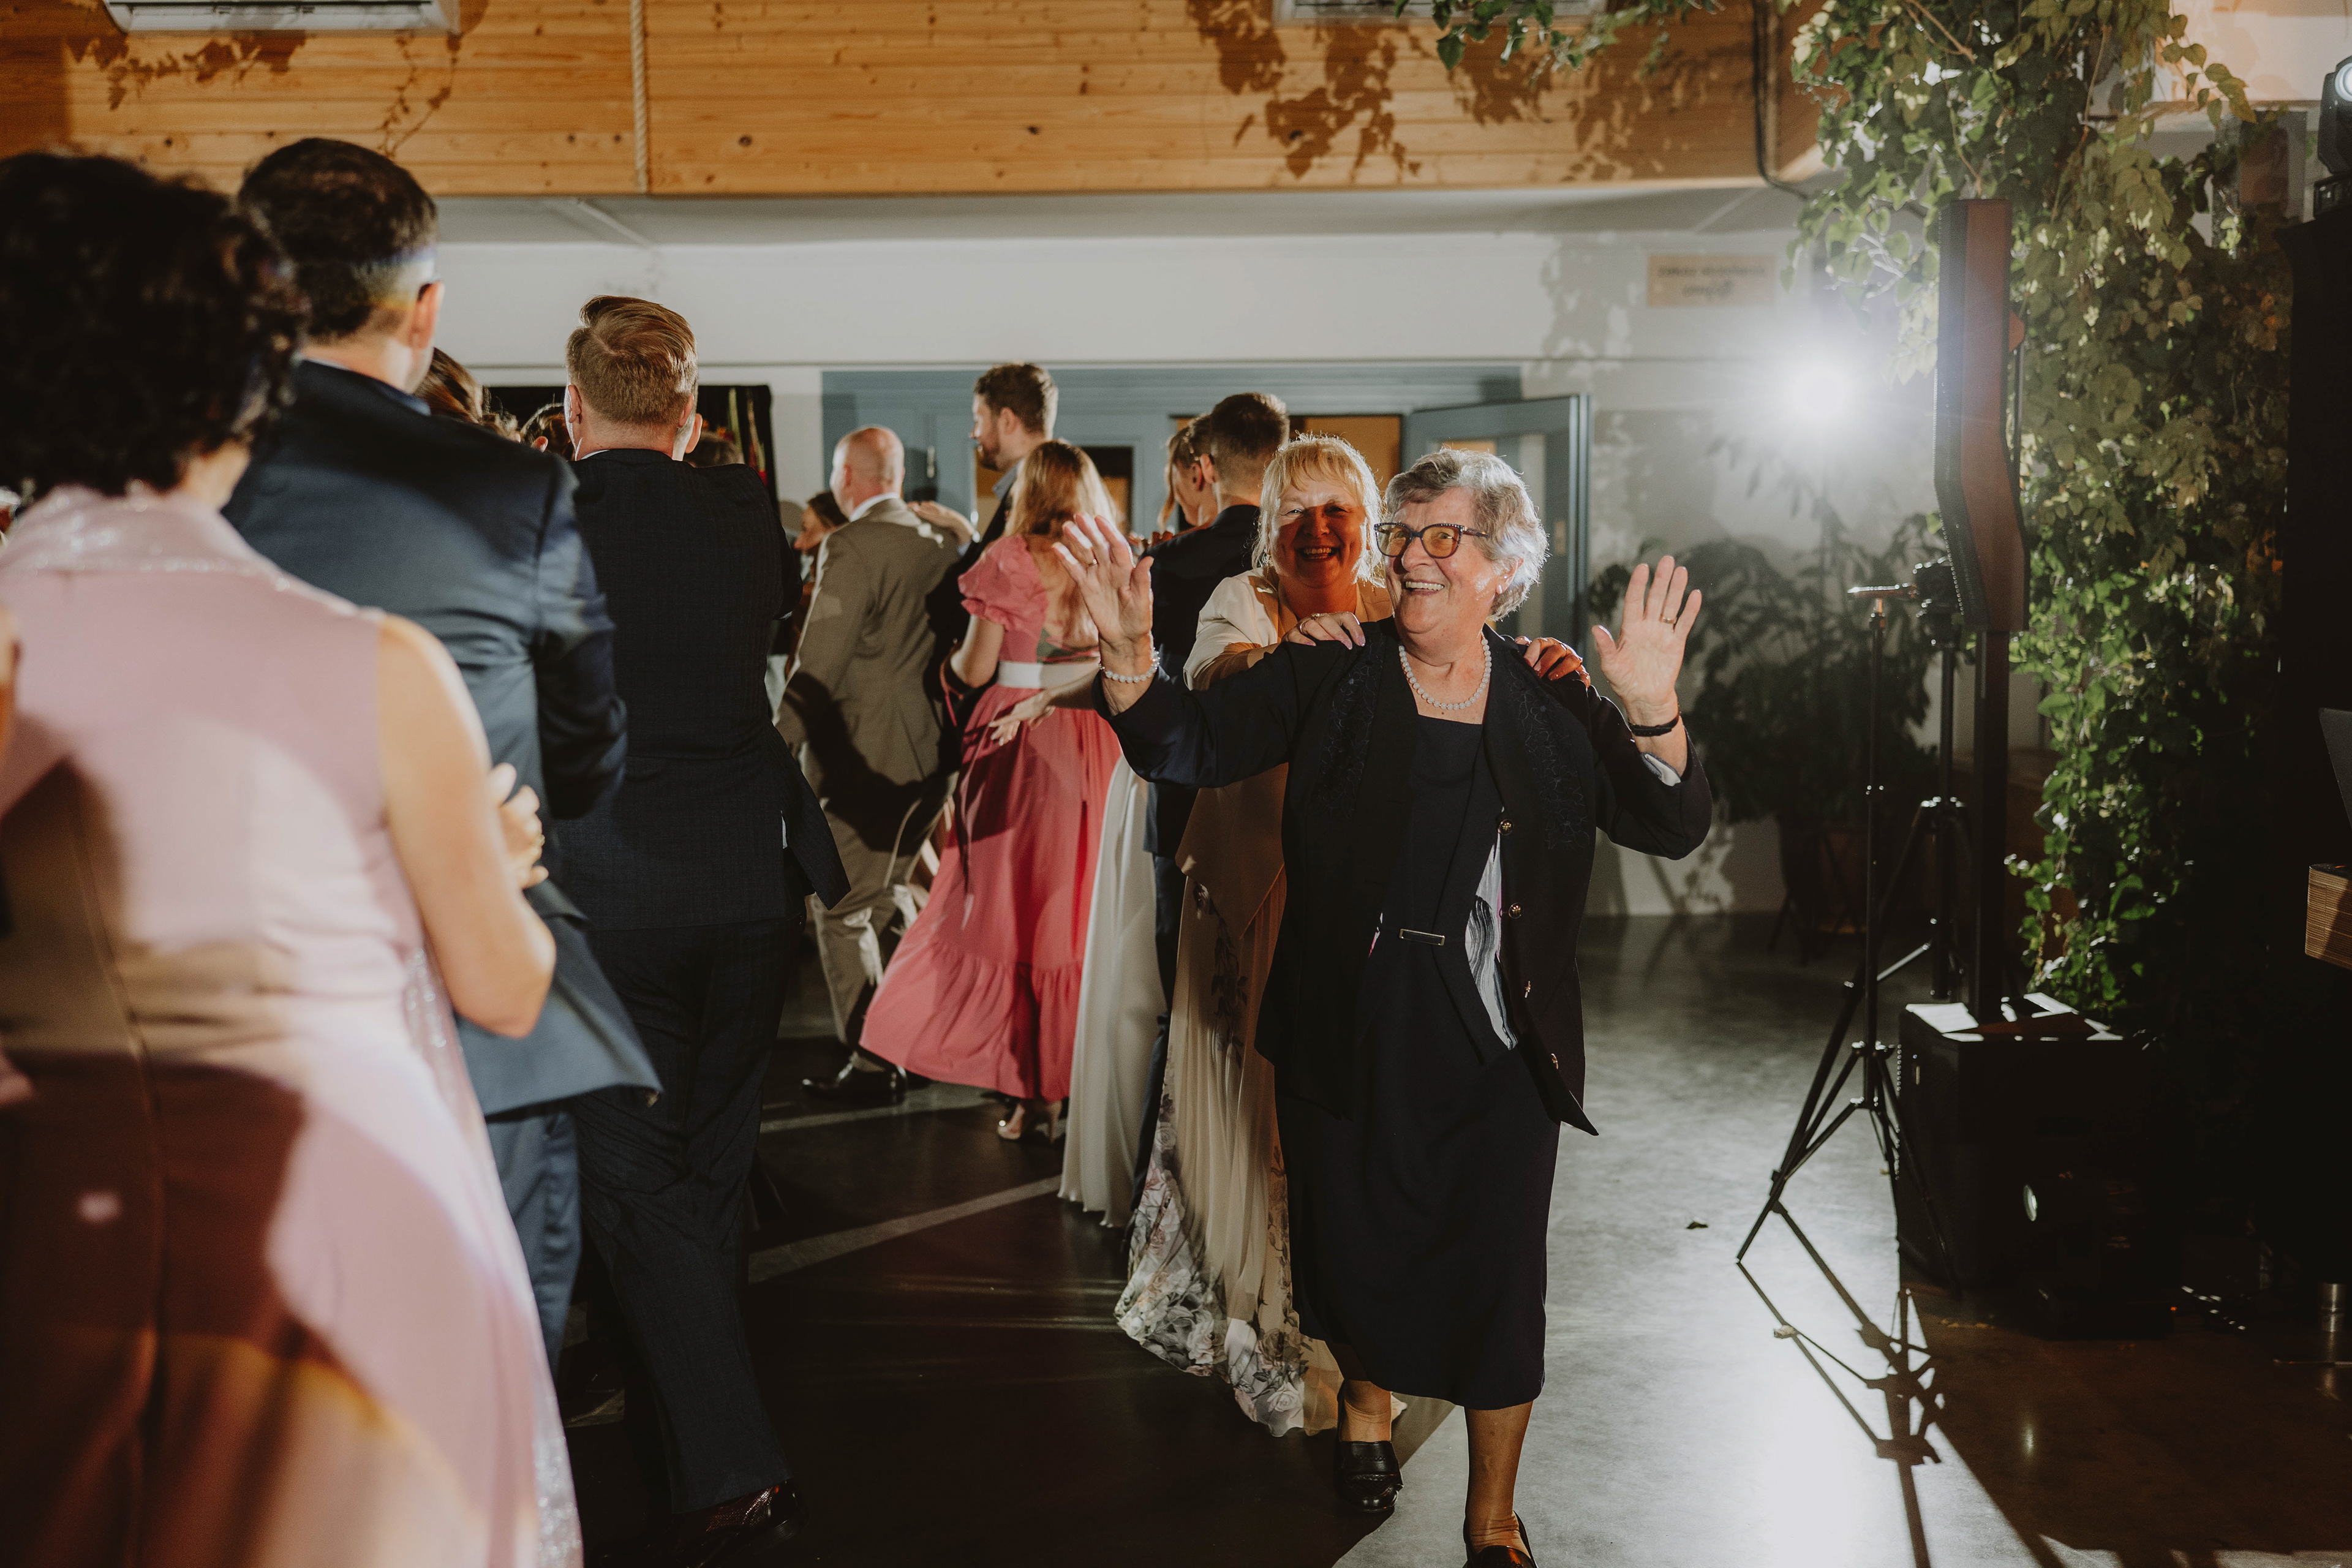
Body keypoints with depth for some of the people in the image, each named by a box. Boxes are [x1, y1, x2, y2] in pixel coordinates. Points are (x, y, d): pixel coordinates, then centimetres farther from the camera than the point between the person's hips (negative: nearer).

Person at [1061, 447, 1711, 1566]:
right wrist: (1127, 651, -27)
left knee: (1496, 1276, 7)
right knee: (1353, 1248, 16)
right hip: (1349, 1040, 1)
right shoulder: (1333, 675, 0)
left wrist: (1652, 711, -23)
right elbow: (1189, 745, -8)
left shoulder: (1549, 707, 1)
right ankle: (1364, 1403, 51)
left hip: (1499, 1049, 0)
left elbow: (1672, 829, -5)